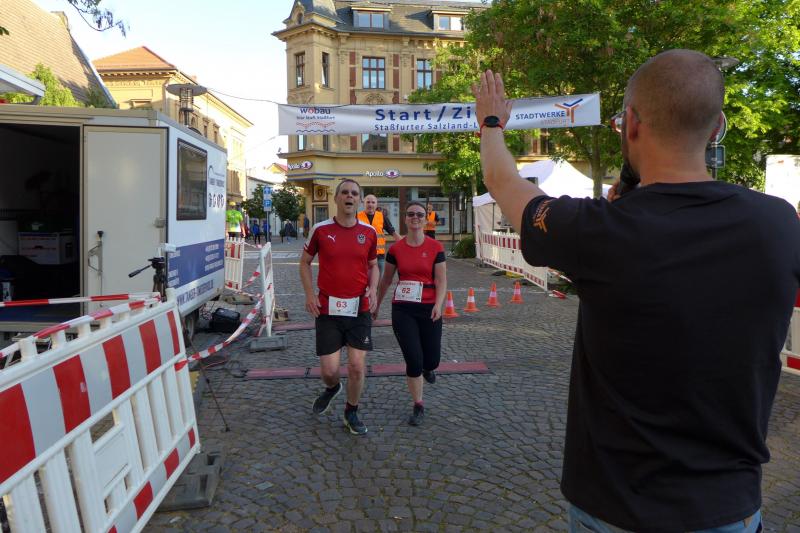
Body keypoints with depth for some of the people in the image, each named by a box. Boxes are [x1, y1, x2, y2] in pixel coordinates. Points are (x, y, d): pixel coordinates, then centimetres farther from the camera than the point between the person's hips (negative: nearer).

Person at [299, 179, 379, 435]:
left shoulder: (369, 232, 2)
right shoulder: (320, 229, -3)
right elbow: (305, 262, 9)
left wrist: (373, 288, -4)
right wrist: (309, 294, -3)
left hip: (360, 309, 1)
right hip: (327, 309, -1)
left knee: (357, 366, 1)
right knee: (329, 369, 1)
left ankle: (351, 413, 26)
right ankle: (331, 388, 39)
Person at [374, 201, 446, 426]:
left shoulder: (435, 247, -3)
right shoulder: (395, 249, 1)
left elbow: (441, 281, -4)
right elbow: (386, 280, 11)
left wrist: (438, 305, -20)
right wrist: (376, 305, 17)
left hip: (429, 309, 0)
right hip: (402, 309, 0)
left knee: (432, 361, 6)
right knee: (413, 361, -3)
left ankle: (427, 367, 46)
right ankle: (418, 406, 18)